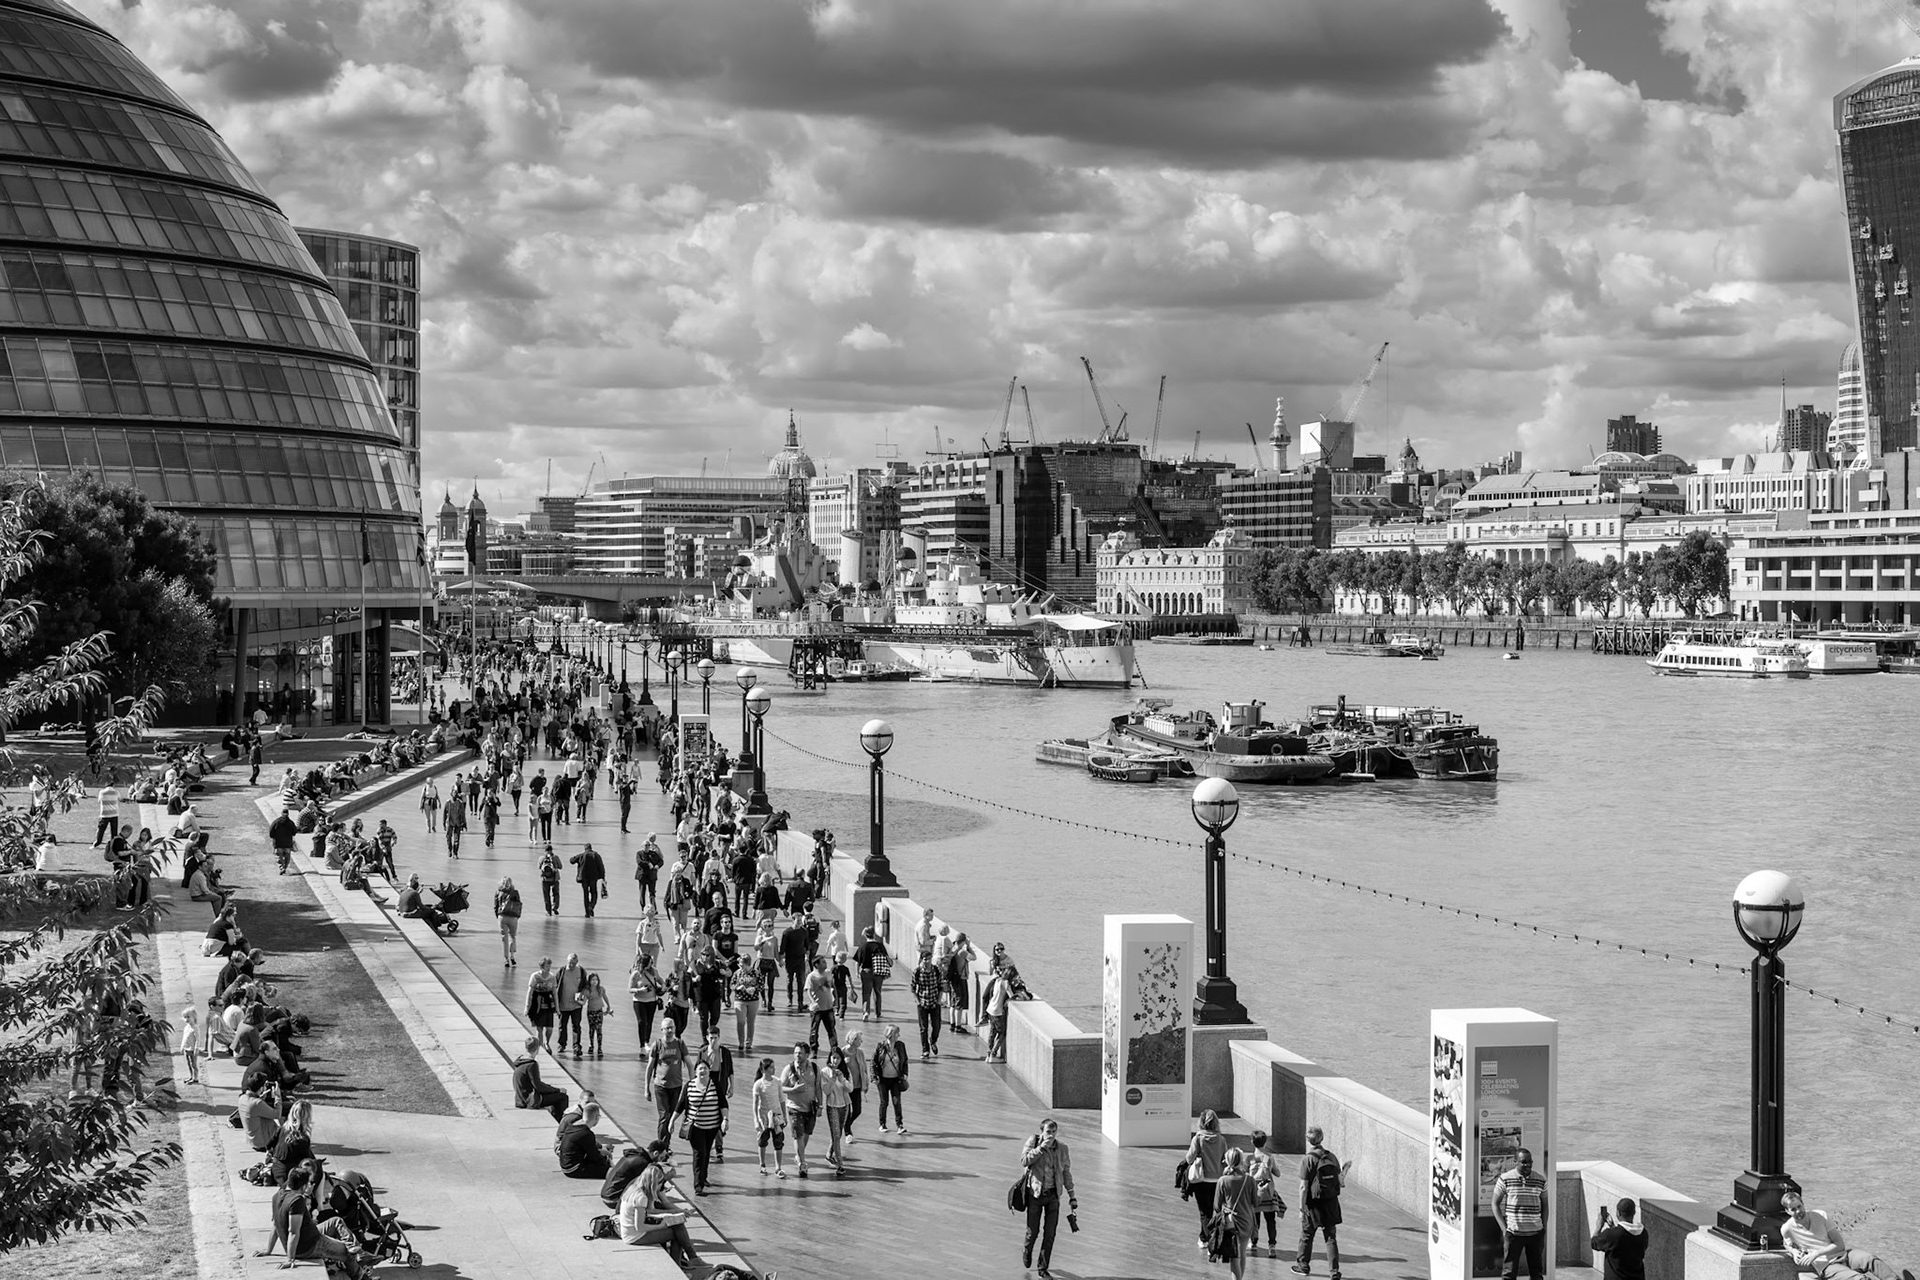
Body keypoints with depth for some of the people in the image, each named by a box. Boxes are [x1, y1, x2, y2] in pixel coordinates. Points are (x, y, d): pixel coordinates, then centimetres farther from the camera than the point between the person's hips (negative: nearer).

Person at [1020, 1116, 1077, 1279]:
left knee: (1050, 1233, 0)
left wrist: (1072, 1196, 11)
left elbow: (1066, 1173, 10)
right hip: (1035, 1193, -2)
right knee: (1033, 1231, 3)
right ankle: (1027, 1250, 38)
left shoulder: (1062, 1148, 1)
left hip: (1053, 1194, 2)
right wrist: (1041, 1148, -24)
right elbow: (1024, 1161, -19)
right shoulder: (1033, 1142, -7)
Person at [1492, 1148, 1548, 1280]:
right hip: (1513, 1233, -3)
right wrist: (1503, 1228, -7)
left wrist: (1544, 1228, 5)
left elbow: (1544, 1205, 15)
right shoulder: (1505, 1179, -4)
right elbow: (1495, 1204, 1)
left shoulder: (1541, 1181, 5)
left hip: (1535, 1233, 3)